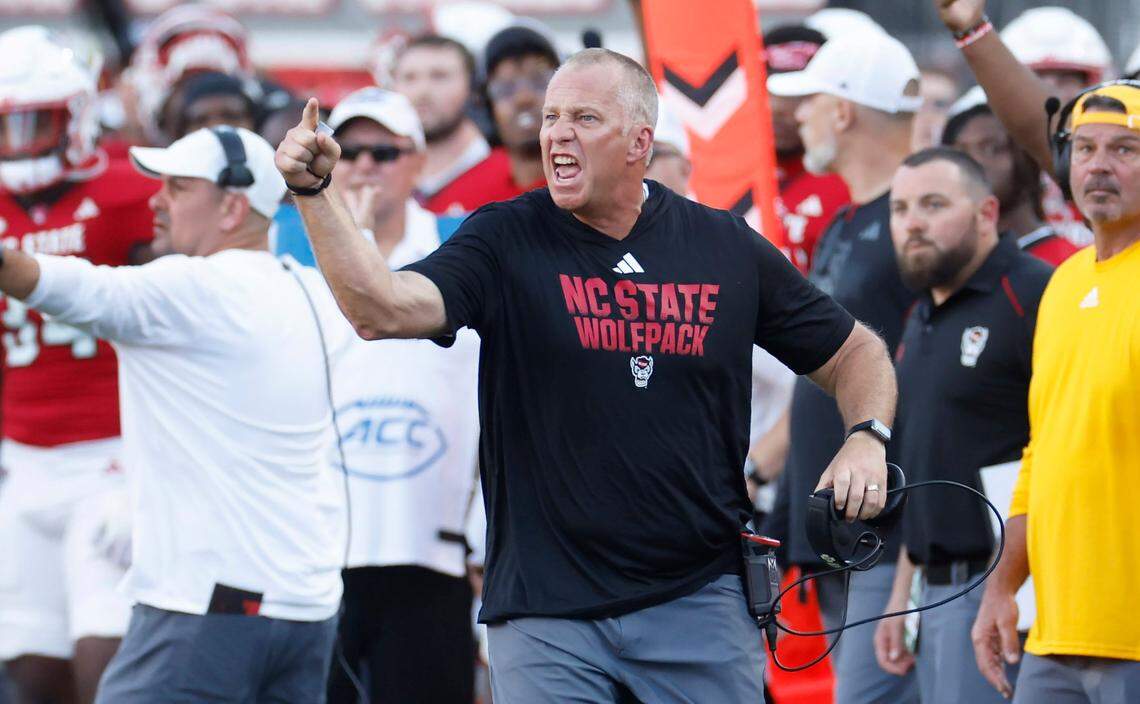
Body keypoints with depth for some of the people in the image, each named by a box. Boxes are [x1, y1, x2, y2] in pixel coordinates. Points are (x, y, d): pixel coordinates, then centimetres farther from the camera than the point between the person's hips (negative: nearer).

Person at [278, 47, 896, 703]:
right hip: (543, 611, -1)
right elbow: (383, 309, -17)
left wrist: (867, 440, -4)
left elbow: (855, 353, 15)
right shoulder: (506, 242, 0)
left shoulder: (729, 249, 5)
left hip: (698, 602, 1)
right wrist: (315, 193, -28)